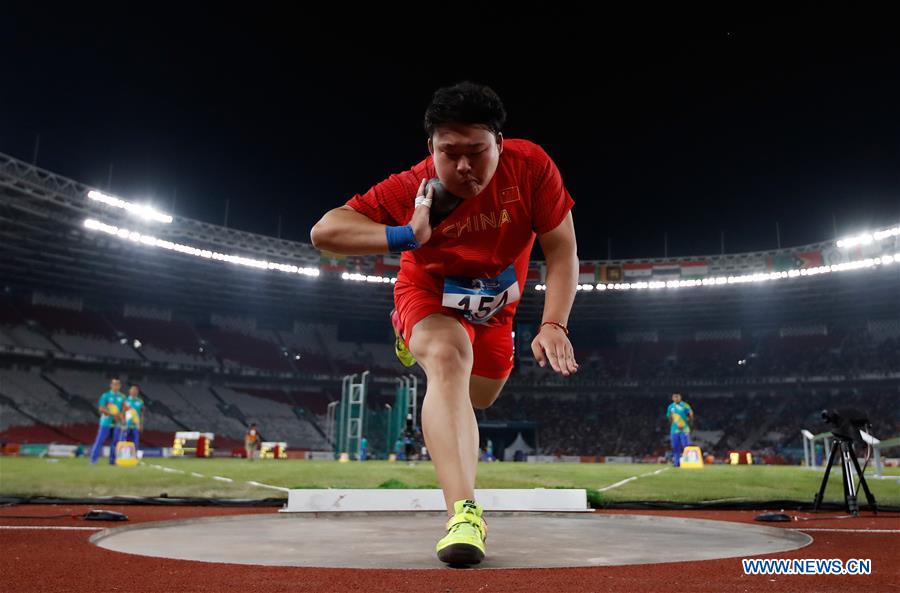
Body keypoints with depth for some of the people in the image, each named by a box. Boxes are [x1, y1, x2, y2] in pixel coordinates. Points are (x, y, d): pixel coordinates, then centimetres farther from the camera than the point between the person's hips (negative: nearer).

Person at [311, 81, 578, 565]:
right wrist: (405, 237, -44)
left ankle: (415, 338, 54)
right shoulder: (410, 188, -30)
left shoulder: (530, 166, -28)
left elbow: (561, 251, -23)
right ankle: (464, 513, -40)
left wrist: (553, 325, -34)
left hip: (495, 303, 4)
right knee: (448, 360, -36)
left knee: (480, 396, 21)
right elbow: (324, 231, -31)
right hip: (431, 294, -3)